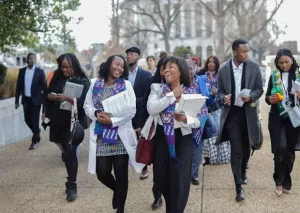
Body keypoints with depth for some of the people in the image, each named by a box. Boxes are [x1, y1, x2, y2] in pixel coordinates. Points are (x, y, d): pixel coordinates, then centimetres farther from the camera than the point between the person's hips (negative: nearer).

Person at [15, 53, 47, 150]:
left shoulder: (40, 71, -6)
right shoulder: (22, 71, 5)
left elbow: (44, 87, -5)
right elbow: (18, 86, 8)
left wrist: (45, 100, -8)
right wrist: (17, 100, 5)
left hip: (36, 100, -4)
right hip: (25, 99, 4)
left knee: (35, 120, 0)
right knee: (27, 119, 10)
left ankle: (35, 141, 13)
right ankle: (37, 133, 36)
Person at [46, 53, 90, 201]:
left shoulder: (83, 81, -8)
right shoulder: (57, 77, 4)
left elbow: (83, 102, -15)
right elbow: (48, 94, 8)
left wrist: (68, 98, -30)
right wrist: (53, 96, -15)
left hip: (74, 121, -4)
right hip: (58, 120, 4)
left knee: (70, 151, -6)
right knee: (66, 150, 12)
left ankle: (72, 186, 2)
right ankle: (71, 181, 27)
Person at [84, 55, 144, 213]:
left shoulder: (126, 85, 0)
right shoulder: (95, 83, 6)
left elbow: (131, 111, -6)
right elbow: (87, 106, 8)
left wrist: (112, 120, -17)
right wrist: (96, 114, -14)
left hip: (120, 136, -1)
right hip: (100, 135, 2)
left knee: (121, 174, 4)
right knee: (102, 173, 2)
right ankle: (117, 190, 36)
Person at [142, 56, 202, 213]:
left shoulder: (192, 92, -1)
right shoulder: (157, 88, 2)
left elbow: (198, 122, -5)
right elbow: (151, 109, -17)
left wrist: (185, 119, -26)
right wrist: (172, 95, -13)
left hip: (183, 139, -2)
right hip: (161, 137, 2)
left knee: (180, 180, -3)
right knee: (161, 177, 13)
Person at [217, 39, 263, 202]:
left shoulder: (254, 67, -2)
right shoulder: (223, 69, -4)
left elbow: (259, 89, 2)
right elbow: (220, 92, 3)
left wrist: (251, 96, -18)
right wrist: (224, 98, -19)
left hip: (248, 112, 2)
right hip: (231, 113, -2)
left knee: (246, 147, 17)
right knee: (236, 149, -5)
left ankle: (243, 172, 44)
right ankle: (238, 187, -1)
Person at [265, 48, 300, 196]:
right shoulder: (274, 76, 4)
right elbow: (267, 97, 7)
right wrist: (270, 99, -15)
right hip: (277, 118, 0)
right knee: (280, 148, -12)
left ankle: (286, 182, 20)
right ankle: (279, 181, 5)